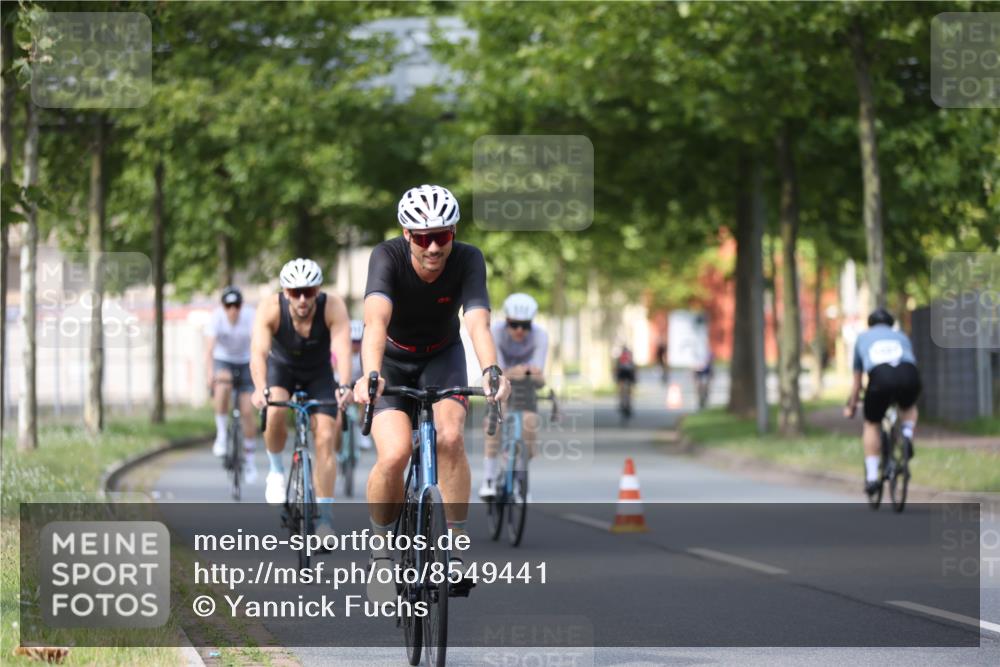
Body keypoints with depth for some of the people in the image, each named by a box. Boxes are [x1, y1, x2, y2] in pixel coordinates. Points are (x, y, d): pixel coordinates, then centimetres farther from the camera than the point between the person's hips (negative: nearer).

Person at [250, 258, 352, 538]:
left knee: (326, 438, -13)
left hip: (319, 373, 1)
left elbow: (342, 349, -42)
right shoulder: (271, 308, -31)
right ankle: (276, 470, -4)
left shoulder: (333, 307, -31)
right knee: (275, 412, -31)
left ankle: (325, 517, -6)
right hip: (281, 368, 0)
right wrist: (260, 389, -60)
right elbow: (258, 351, -42)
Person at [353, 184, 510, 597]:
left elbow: (478, 321, -38)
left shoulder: (468, 260, -24)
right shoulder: (387, 257, -29)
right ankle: (382, 553, 0)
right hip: (391, 360, -1)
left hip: (442, 357, 1)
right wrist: (370, 375, -62)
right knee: (394, 455, -23)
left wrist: (490, 371, -58)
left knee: (450, 436, -27)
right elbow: (376, 319, -44)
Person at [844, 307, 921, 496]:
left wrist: (851, 405, 53)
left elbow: (857, 379, 40)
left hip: (880, 376, -1)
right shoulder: (901, 336, 36)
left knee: (872, 424, 19)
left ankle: (872, 475, 12)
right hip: (908, 374, 1)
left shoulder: (863, 338, 34)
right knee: (909, 408, 35)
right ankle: (907, 434, 7)